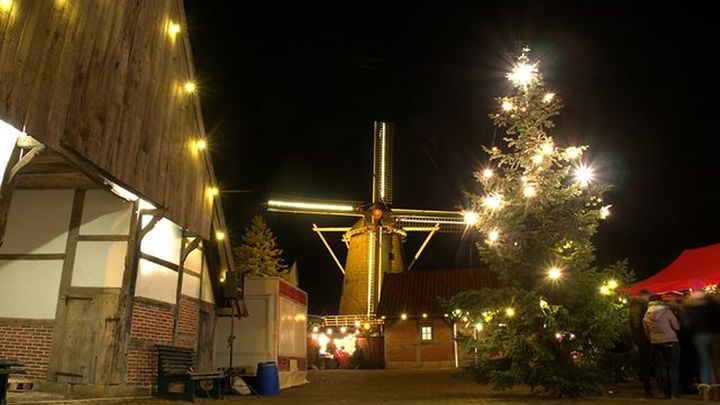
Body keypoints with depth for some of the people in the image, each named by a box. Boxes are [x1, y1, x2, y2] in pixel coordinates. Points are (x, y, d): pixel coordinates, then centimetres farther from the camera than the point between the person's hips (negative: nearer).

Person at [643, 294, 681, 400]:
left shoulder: (646, 316, 3)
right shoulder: (666, 312, -8)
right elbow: (677, 327, -4)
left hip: (655, 344, 3)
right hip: (670, 342, -3)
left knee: (660, 368, 8)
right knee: (672, 368, 3)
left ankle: (666, 393, 10)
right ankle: (673, 394, 1)